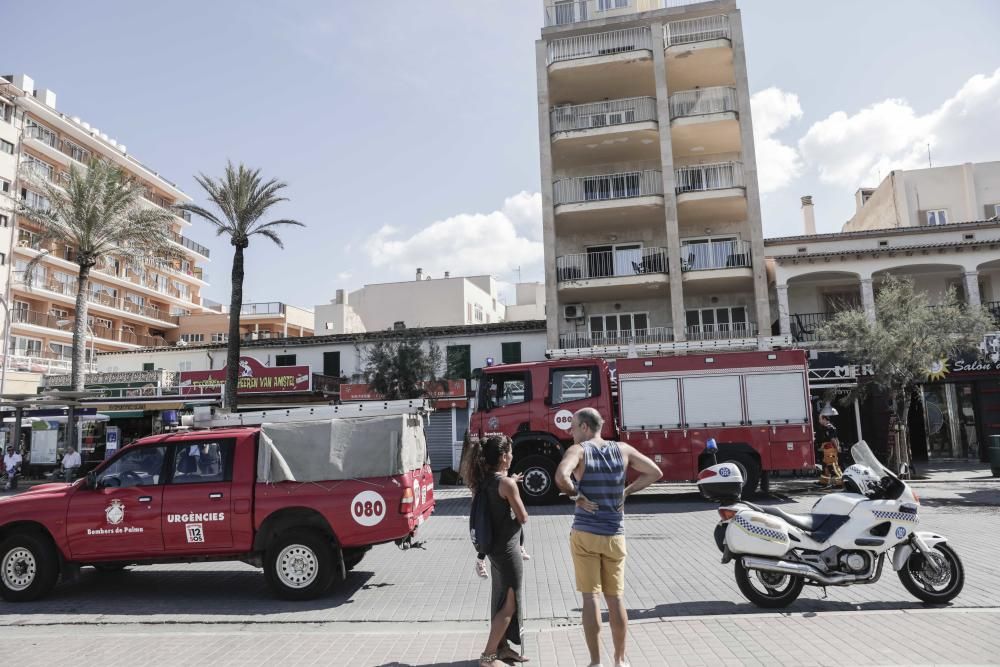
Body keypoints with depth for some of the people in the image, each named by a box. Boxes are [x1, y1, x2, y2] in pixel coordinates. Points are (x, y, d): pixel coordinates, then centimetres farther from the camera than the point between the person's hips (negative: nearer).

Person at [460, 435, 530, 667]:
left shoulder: (484, 480, 2)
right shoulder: (507, 483, -21)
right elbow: (523, 518, -13)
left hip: (494, 548, 8)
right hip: (507, 549, -8)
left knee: (502, 601, 20)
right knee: (509, 605, 4)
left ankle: (502, 647, 32)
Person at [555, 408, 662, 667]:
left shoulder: (578, 450, -10)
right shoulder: (622, 449, 3)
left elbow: (561, 476, -29)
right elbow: (655, 472, 6)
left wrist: (575, 496, -12)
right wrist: (626, 491, 5)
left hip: (585, 534, -3)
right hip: (615, 535, 4)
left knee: (590, 597, 5)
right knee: (615, 598, 14)